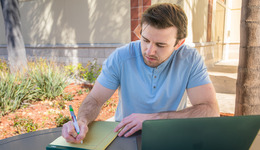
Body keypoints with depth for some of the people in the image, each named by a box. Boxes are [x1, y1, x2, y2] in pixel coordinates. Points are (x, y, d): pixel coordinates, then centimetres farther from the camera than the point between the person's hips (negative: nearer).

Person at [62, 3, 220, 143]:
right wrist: (82, 121, -29)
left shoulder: (190, 60, -14)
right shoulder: (120, 58, -13)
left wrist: (153, 118, -27)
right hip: (125, 135, 0)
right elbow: (95, 99, -6)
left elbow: (211, 111, -20)